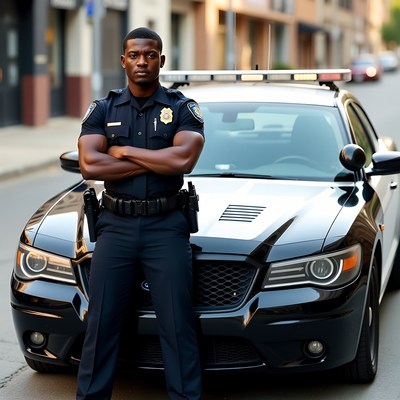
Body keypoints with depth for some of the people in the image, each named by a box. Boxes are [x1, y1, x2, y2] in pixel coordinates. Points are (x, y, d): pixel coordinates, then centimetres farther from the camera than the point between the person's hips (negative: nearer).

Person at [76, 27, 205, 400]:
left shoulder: (183, 109, 2)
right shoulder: (102, 110, 7)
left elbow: (183, 159, -16)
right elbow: (89, 165, -9)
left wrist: (125, 151, -9)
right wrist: (158, 161, -11)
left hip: (166, 227, -2)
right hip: (115, 226, 2)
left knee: (177, 324, 0)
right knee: (101, 323, 5)